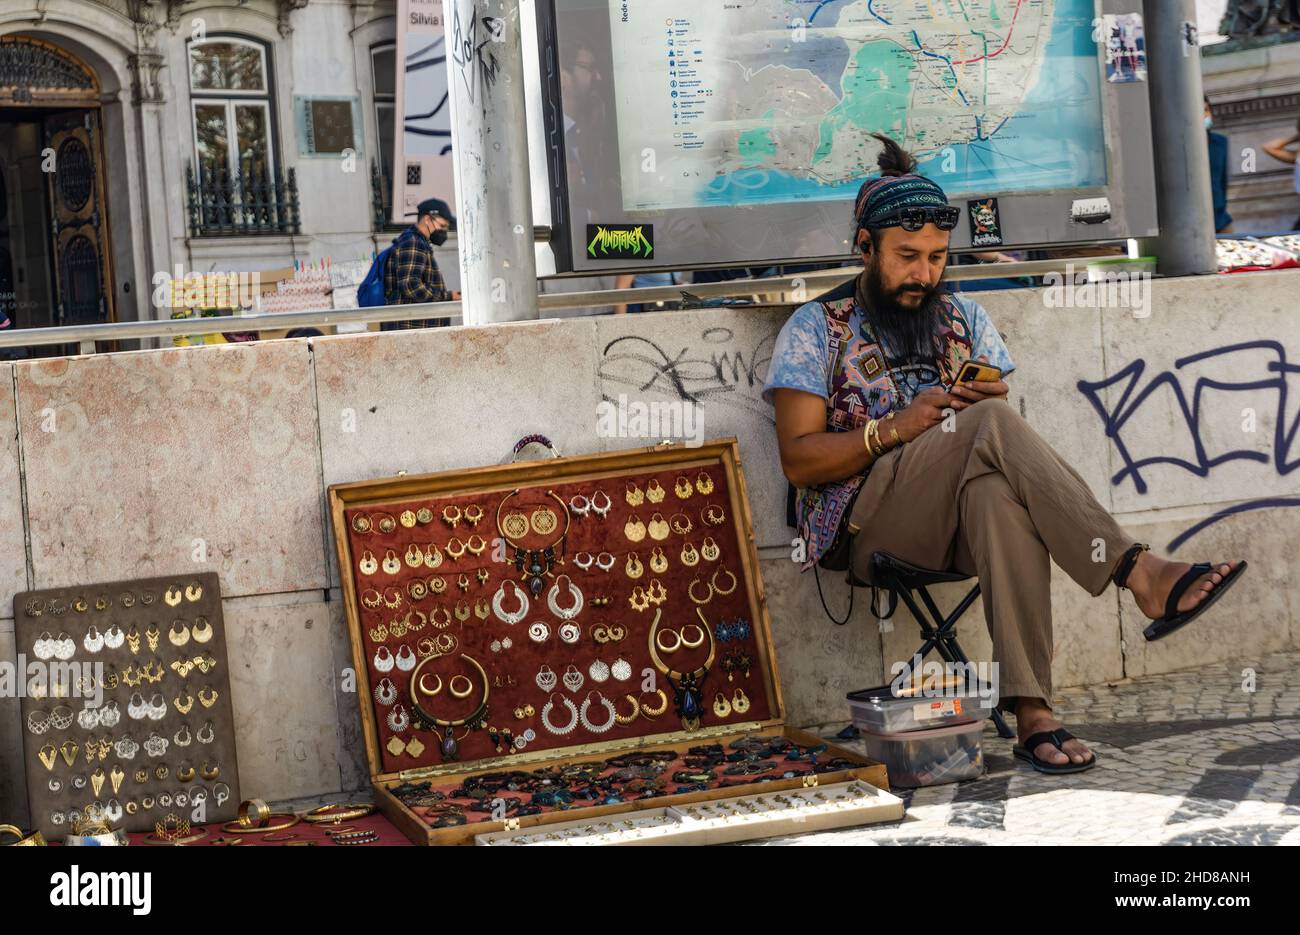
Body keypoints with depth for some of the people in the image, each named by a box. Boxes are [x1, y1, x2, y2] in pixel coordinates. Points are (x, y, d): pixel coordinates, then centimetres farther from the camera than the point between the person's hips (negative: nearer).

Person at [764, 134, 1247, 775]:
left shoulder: (964, 319, 21)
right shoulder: (816, 329, 8)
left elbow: (1007, 457, 16)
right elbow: (798, 460, -2)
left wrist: (991, 404, -8)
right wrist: (895, 428, -15)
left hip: (965, 515, 3)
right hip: (870, 523, -3)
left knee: (998, 490, -38)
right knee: (991, 427, -32)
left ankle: (1032, 713, -46)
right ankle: (1141, 577, -38)